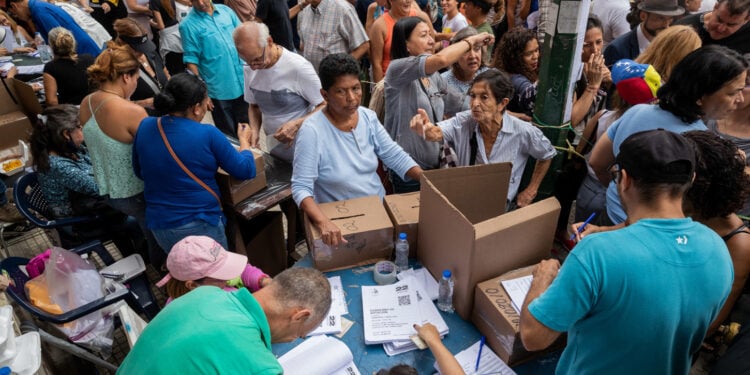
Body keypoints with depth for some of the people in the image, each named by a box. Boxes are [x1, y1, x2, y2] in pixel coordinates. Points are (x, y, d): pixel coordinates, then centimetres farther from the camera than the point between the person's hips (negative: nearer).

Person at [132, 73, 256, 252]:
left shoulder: (145, 127, -2)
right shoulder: (207, 134, -16)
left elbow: (139, 172, 12)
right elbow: (246, 171, -8)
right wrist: (244, 140, 8)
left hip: (158, 226, 5)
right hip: (200, 226, -5)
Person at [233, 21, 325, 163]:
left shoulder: (298, 67, -19)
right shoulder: (249, 70, 0)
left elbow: (326, 106, -14)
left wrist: (297, 125, -25)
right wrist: (254, 130, -5)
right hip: (273, 151, 5)